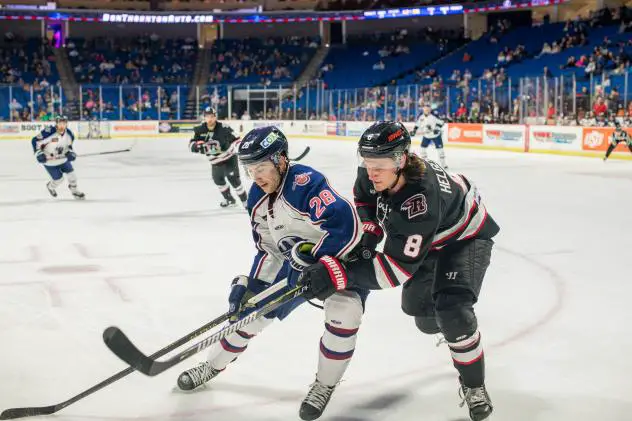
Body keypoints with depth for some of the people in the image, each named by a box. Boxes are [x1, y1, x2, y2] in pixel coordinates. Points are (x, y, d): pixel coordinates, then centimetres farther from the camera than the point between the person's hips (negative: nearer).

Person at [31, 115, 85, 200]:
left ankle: (74, 190, 26)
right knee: (58, 178, -2)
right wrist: (38, 153, -29)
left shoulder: (69, 134, -8)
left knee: (71, 173, -1)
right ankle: (50, 187, 35)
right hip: (49, 160, -5)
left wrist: (70, 152, -10)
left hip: (62, 158, 5)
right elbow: (35, 141, -21)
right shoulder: (48, 132, -28)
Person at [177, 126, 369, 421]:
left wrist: (313, 258, -35)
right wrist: (250, 284, -8)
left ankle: (324, 386, -7)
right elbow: (268, 248, 4)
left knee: (344, 311, -30)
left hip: (343, 258, -7)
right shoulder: (258, 200, -5)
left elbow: (348, 228, -42)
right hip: (297, 263, 7)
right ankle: (213, 365, 32)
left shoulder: (306, 183, -33)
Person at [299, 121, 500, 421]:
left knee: (452, 310, -26)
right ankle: (448, 329, 54)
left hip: (465, 236, -8)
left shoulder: (420, 199, -45)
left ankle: (474, 386, -6)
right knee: (417, 306, 19)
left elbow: (399, 266, -44)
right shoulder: (373, 172, -24)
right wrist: (370, 231, -12)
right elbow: (364, 199, 3)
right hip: (426, 238, 8)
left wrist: (338, 273, -49)